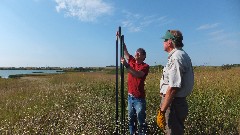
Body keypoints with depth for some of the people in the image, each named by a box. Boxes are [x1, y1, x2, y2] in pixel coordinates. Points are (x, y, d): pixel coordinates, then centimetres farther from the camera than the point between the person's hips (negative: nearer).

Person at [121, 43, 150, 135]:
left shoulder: (145, 66, -11)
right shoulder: (132, 61, 6)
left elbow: (138, 75, -29)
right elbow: (125, 50, 5)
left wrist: (127, 65, -35)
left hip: (139, 98, -6)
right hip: (130, 96, 6)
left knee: (141, 121, 6)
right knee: (131, 119, 18)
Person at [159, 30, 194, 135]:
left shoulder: (176, 57, -19)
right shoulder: (182, 55, 15)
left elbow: (173, 88, -25)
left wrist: (162, 110, -21)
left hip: (173, 103, -10)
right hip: (179, 102, 10)